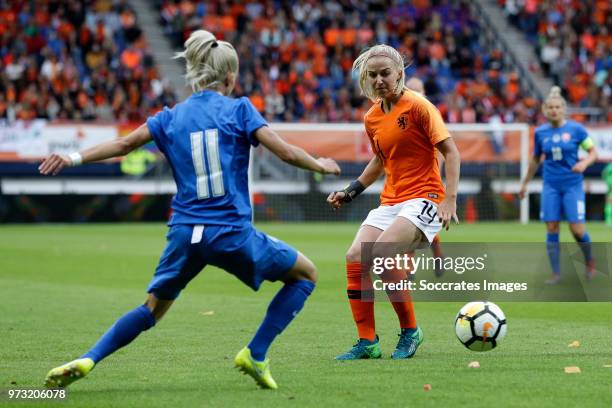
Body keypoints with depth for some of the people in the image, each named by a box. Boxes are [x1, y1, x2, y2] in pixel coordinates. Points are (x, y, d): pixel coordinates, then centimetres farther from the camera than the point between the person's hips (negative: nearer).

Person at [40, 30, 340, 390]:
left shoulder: (171, 117, 9)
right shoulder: (239, 109, -1)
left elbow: (124, 144, 15)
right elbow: (286, 152, -6)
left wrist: (75, 158, 24)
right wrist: (320, 165, 12)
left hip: (185, 234, 4)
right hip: (232, 234, -4)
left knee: (153, 308, 22)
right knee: (306, 274, 16)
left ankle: (86, 361, 3)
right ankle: (256, 355, 8)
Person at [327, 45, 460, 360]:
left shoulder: (418, 106, -9)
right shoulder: (372, 118, 11)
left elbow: (450, 151, -11)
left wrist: (449, 199, -20)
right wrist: (350, 192, 17)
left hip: (423, 198, -7)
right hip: (390, 201, 7)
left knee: (381, 252, -28)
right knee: (355, 256, -14)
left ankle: (410, 331, -10)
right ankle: (367, 342, -5)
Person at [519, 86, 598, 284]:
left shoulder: (576, 129, -6)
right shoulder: (540, 132, 3)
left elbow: (593, 152, 0)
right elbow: (535, 160, 16)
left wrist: (585, 163, -21)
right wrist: (525, 183, 20)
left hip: (572, 185, -3)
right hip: (551, 186, 3)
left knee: (577, 230, -7)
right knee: (551, 228, -3)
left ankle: (589, 260, 22)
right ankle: (556, 273, 6)